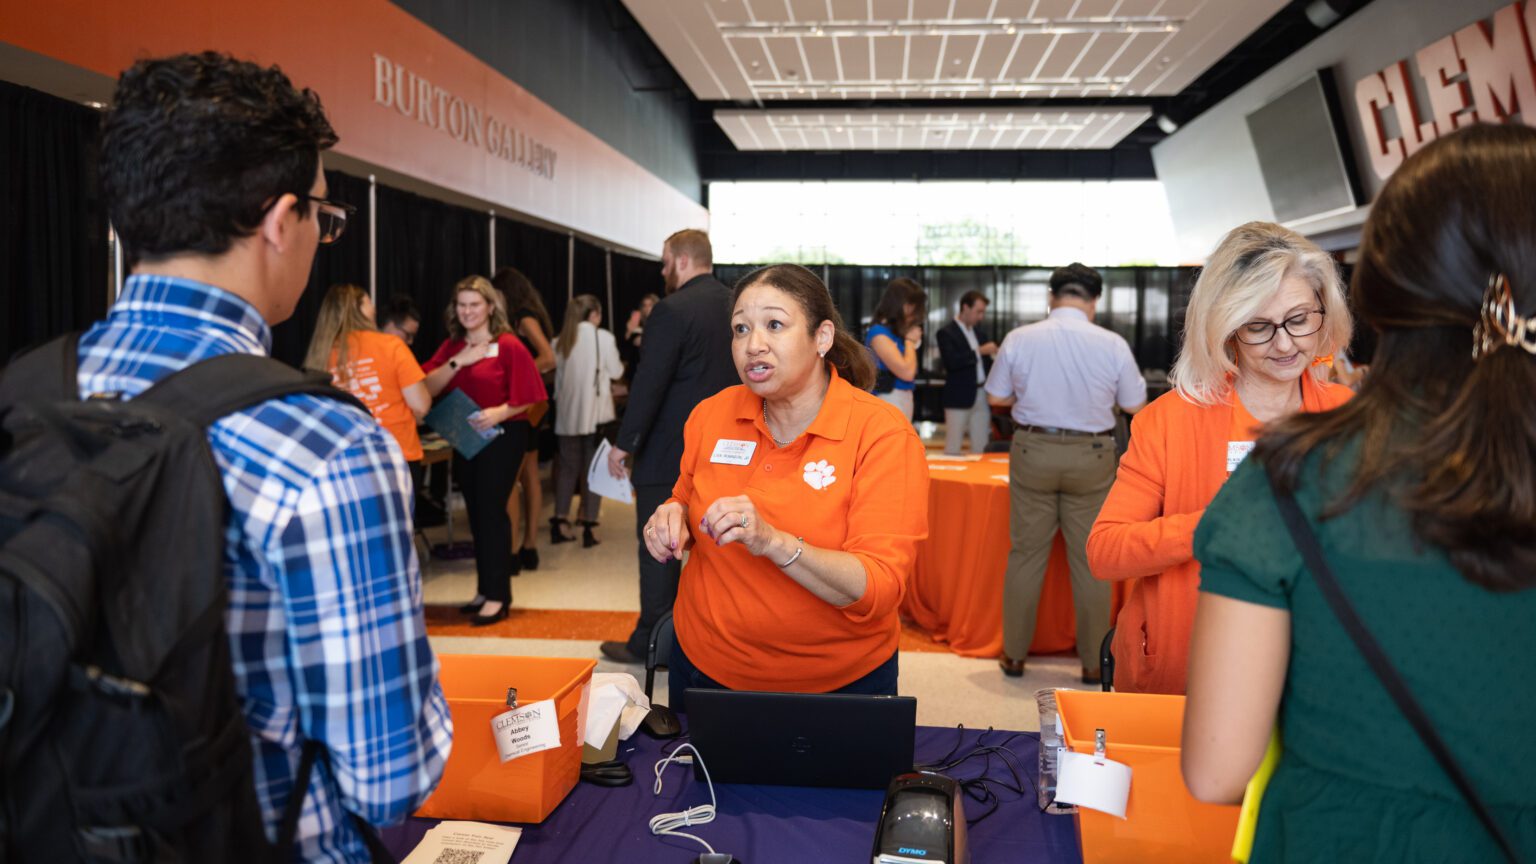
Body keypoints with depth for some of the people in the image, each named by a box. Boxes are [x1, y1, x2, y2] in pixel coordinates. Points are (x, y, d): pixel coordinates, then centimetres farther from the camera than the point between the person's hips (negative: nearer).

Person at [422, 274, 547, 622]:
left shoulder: (509, 346, -8)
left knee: (491, 510, -9)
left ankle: (497, 596, -3)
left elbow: (526, 398, -8)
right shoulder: (451, 347, 8)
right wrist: (457, 362, -13)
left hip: (501, 436, -6)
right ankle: (485, 590, 21)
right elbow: (428, 389, -3)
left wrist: (501, 412, -23)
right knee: (476, 513, 11)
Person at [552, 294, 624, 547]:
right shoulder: (603, 337, -7)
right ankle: (587, 527, 2)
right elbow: (616, 372, 0)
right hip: (596, 412, -3)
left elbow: (558, 375, 10)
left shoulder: (560, 341, 3)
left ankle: (560, 522, 11)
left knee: (568, 467, 13)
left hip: (568, 413, 4)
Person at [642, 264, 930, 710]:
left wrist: (772, 542, -37)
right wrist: (674, 521, -11)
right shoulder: (710, 414, -5)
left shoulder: (883, 433, -18)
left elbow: (880, 590, -24)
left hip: (839, 684, -3)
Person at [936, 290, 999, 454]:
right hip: (959, 397, -7)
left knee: (981, 447, 8)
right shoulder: (946, 332, -7)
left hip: (981, 395, 7)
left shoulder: (978, 331, 16)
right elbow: (951, 362, -21)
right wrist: (979, 351, -21)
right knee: (953, 447, -2)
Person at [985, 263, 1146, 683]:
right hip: (1092, 457, 0)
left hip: (1033, 452, 1)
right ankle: (1093, 662, 17)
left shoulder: (1020, 339, -6)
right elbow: (1135, 404, 4)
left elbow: (996, 396, 4)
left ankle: (1014, 655, 18)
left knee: (1026, 555, 10)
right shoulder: (1113, 344, -7)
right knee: (1090, 561, 8)